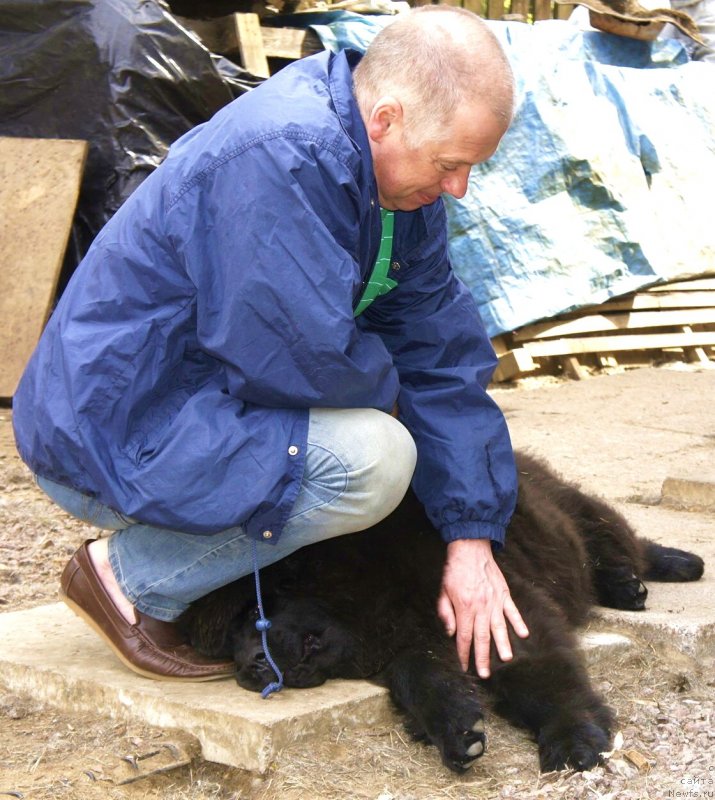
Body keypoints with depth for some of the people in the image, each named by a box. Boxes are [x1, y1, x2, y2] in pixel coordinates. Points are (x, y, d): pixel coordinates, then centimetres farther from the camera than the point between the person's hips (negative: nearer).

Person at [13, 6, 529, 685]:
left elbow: (442, 352, 3)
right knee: (372, 457, -25)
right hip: (108, 438, -10)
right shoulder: (284, 154, -27)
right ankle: (130, 578, -7)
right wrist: (382, 387, -7)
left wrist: (473, 539, -1)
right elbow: (308, 358, -31)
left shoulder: (399, 174, 3)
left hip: (212, 399, 10)